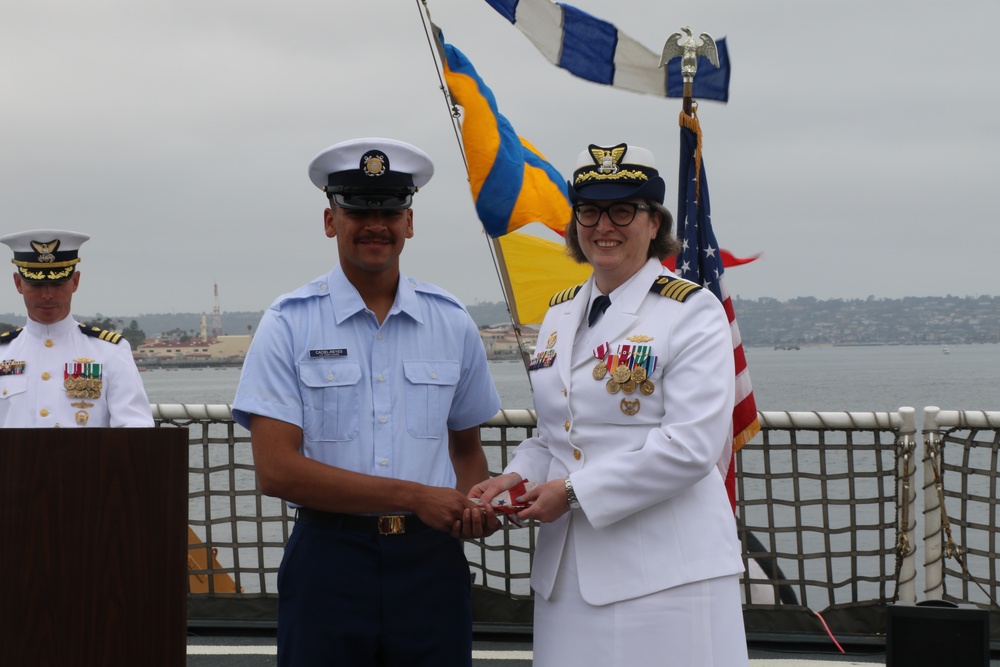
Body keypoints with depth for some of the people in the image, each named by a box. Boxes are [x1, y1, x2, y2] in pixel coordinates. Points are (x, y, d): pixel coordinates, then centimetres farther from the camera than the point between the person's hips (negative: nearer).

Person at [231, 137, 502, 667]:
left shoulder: (451, 323, 8)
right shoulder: (289, 324, -3)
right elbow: (276, 470, -11)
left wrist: (475, 505, -5)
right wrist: (413, 497, -14)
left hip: (430, 561, 3)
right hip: (329, 559, -2)